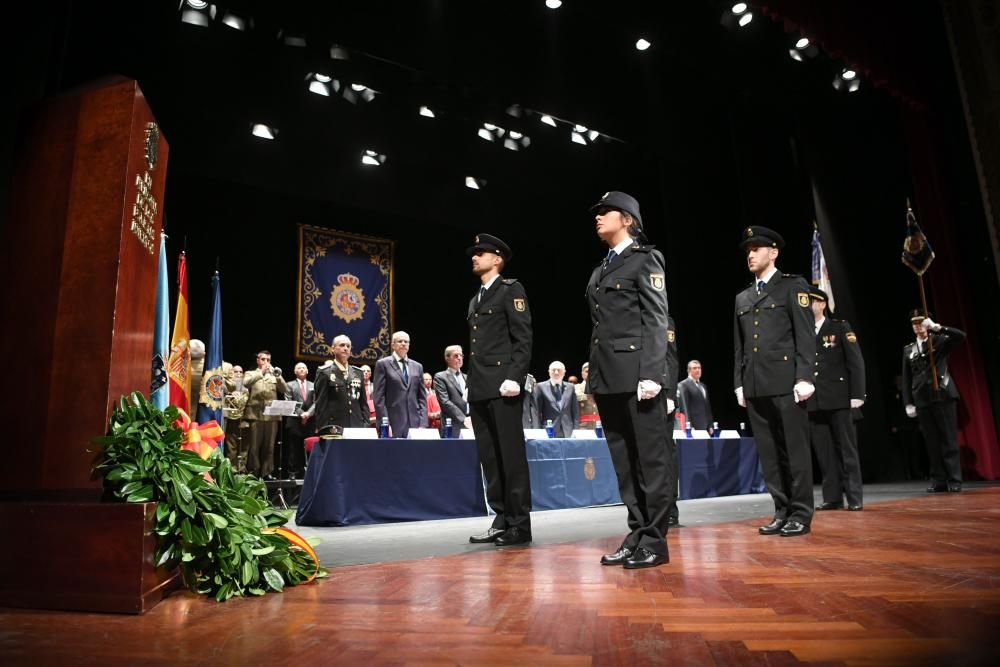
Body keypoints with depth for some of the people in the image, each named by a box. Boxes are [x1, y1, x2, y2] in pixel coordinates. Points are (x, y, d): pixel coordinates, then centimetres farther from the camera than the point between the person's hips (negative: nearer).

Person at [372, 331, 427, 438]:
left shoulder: (417, 366, 16)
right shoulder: (383, 364, 3)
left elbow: (422, 398, 12)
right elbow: (379, 398, -4)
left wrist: (423, 424, 1)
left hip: (415, 424, 4)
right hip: (393, 425, -4)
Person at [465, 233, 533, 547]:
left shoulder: (511, 290, 1)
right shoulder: (475, 300, 23)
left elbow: (523, 338, -8)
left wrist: (515, 377, -18)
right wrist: (472, 385, 14)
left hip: (502, 385, -8)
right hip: (479, 389, 8)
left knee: (511, 456, -4)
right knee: (489, 458, 8)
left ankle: (520, 525, 3)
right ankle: (501, 520, 15)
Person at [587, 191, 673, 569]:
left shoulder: (645, 259, 2)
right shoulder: (600, 271, 21)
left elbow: (656, 320, -8)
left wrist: (651, 374, -18)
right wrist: (593, 374, 13)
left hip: (636, 373, -7)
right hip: (607, 375, 7)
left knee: (650, 459, 0)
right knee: (624, 463, 9)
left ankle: (654, 541, 7)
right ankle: (637, 535, 17)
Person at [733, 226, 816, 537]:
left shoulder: (793, 286, 4)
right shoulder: (742, 298, 19)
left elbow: (805, 336, -4)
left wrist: (804, 378, -12)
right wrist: (739, 383, 11)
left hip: (786, 381, -5)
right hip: (755, 386, 5)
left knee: (795, 449, -1)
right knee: (769, 453, 7)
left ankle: (801, 514, 8)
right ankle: (782, 511, 14)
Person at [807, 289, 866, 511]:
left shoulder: (840, 327, 3)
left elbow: (856, 362, -1)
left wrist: (857, 394, -8)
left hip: (838, 399, -3)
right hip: (813, 401, 3)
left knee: (846, 449, 3)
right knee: (824, 451, 5)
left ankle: (855, 498, 10)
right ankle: (832, 497, 11)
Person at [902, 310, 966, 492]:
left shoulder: (940, 341, 6)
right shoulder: (908, 350, 13)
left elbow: (961, 336, -14)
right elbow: (906, 379, 11)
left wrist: (936, 327, -19)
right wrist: (908, 403, 5)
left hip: (943, 395, -3)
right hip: (922, 400, 3)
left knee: (949, 439, -1)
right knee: (931, 442, 4)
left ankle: (954, 480, 3)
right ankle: (939, 481, 8)